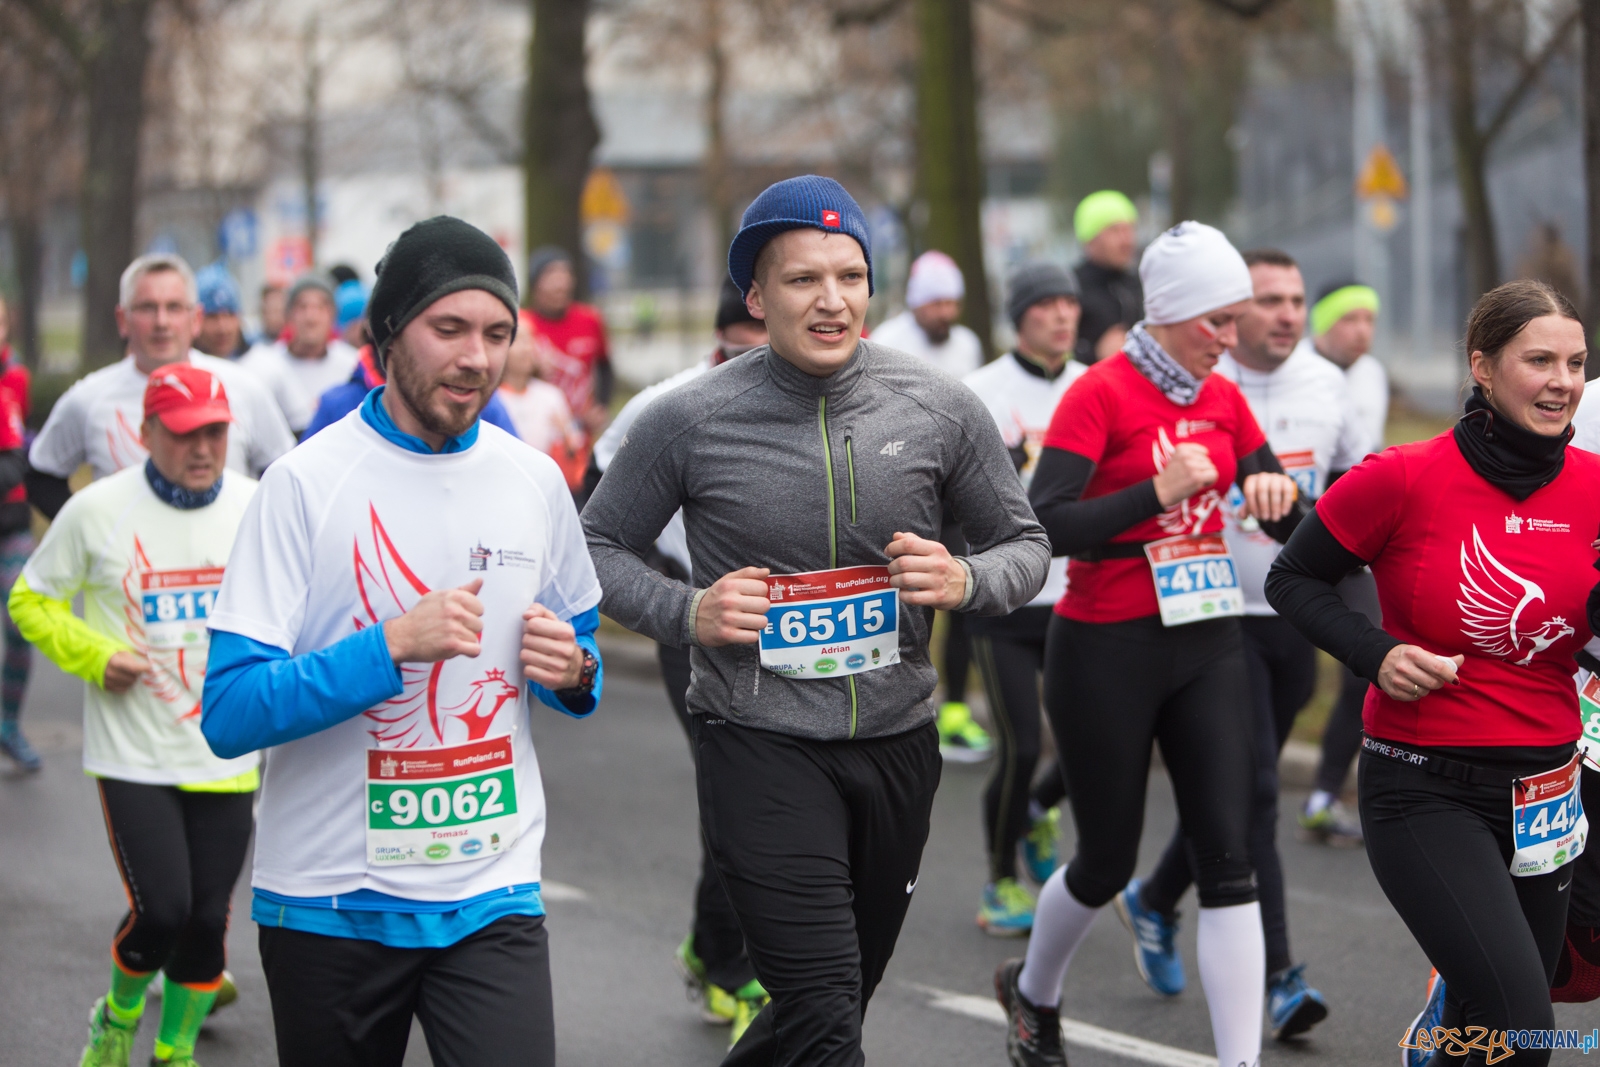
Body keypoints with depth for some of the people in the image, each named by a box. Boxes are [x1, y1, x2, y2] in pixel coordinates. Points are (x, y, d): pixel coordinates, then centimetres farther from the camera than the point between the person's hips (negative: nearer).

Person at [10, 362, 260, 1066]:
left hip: (227, 758, 3)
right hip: (133, 758, -3)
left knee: (207, 919, 5)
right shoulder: (96, 511, -8)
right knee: (161, 911, -12)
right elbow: (30, 601, 3)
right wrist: (94, 656, -11)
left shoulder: (257, 507, 0)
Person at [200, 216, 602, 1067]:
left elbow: (580, 640, 20)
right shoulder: (308, 480, -9)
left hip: (492, 893, 2)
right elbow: (229, 714, -15)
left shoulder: (534, 481, 5)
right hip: (330, 901, -2)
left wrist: (572, 672, -4)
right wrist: (394, 644, -25)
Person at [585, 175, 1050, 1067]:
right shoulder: (690, 421, -8)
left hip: (897, 740, 4)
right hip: (761, 746, -4)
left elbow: (1026, 546, 9)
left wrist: (965, 583, -13)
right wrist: (687, 613, -13)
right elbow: (601, 547, 5)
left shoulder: (941, 409, -2)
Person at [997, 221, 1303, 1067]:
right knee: (1108, 862, 9)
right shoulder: (1100, 394, -12)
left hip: (1208, 646, 5)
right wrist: (1159, 493, -28)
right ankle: (1032, 994, 39)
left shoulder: (1223, 397, 6)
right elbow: (1044, 527, -22)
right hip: (1107, 650, -5)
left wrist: (1281, 495, -13)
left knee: (1228, 856, -5)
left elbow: (1292, 528, 10)